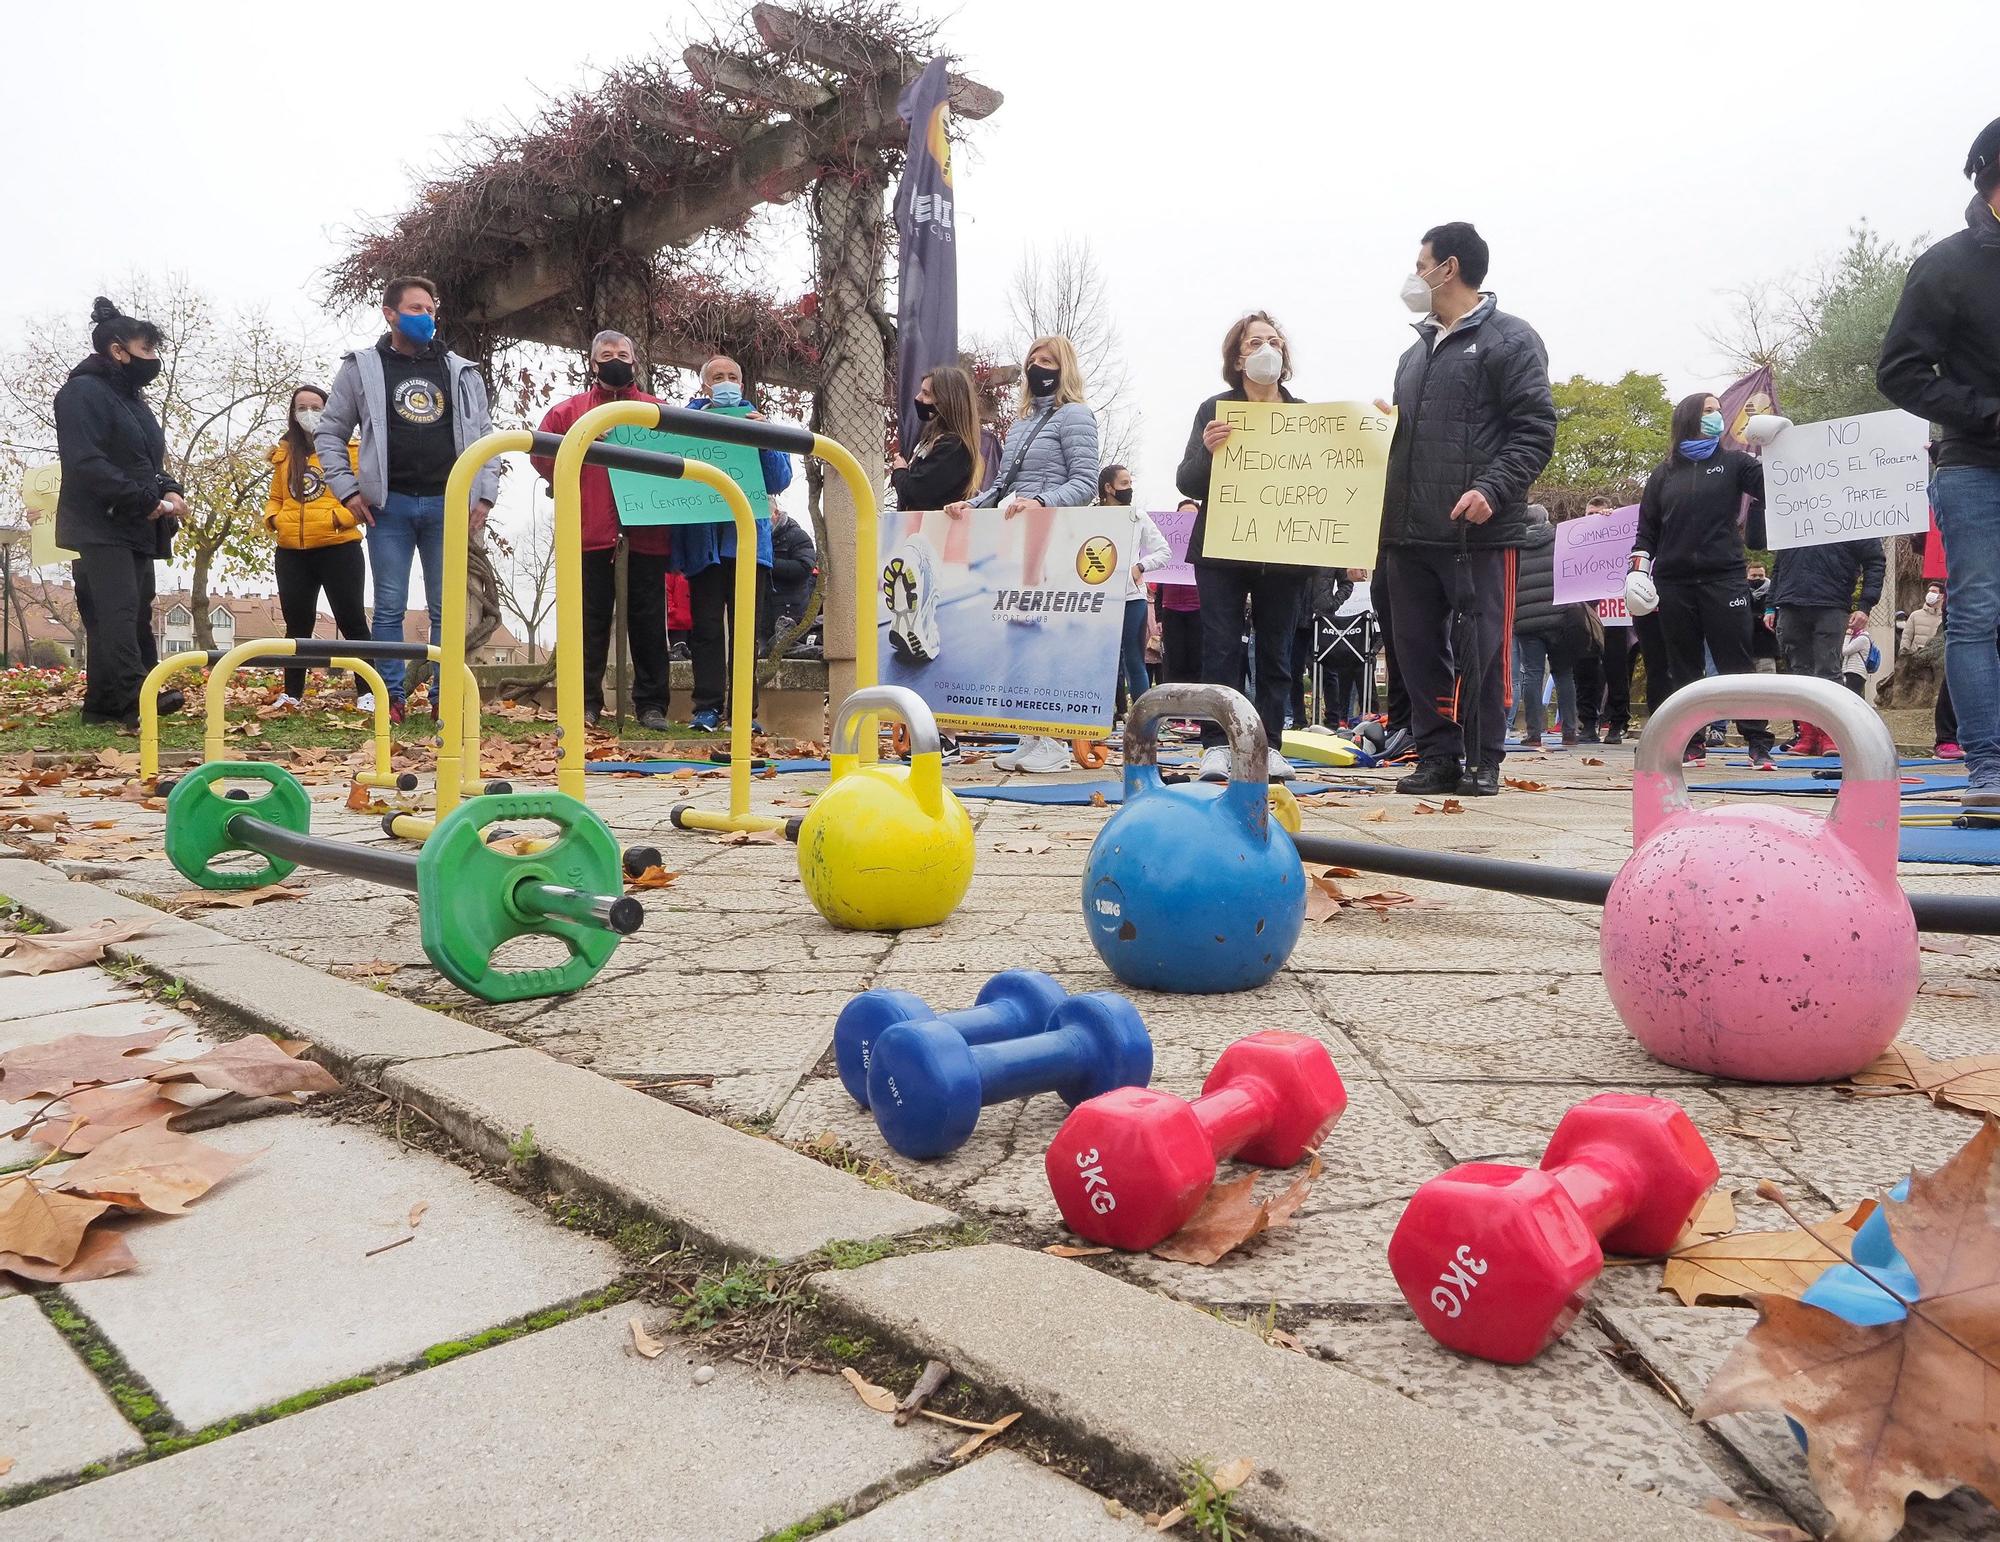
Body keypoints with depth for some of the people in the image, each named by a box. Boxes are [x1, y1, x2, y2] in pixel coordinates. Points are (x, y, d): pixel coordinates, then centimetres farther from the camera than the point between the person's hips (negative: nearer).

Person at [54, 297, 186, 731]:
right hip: (100, 528, -10)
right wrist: (147, 500, -21)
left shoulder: (131, 398, 21)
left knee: (137, 615, 7)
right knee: (117, 614, -18)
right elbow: (86, 463, -20)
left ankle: (105, 705, 11)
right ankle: (133, 701, -26)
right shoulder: (84, 392, -9)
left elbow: (149, 462, 23)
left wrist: (170, 491, 1)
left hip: (136, 529, 10)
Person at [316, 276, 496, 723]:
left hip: (446, 505, 1)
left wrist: (485, 496, 5)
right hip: (389, 506, -1)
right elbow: (330, 433, 9)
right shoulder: (361, 368, 6)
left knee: (447, 609, 3)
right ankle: (390, 697, 8)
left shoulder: (462, 372, 11)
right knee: (389, 608, 1)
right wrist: (347, 490, -1)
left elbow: (485, 435, 15)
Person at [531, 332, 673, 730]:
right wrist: (570, 487, 0)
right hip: (590, 534, 0)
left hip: (646, 534, 0)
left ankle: (652, 704, 8)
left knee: (648, 621, 2)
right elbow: (541, 453, 10)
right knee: (590, 621, 3)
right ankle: (585, 703, 9)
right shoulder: (569, 410, 13)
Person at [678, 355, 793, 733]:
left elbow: (780, 481, 0)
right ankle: (706, 707, 5)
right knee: (707, 628, 1)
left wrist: (765, 439, -11)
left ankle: (744, 710, 5)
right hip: (703, 541, 0)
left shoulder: (756, 422, 11)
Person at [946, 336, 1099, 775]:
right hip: (1009, 538, 8)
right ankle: (1030, 736, 9)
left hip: (1051, 540, -8)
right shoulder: (1020, 421, 24)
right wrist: (973, 505, 8)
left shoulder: (1074, 415, 1)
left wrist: (1041, 503, -24)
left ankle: (1055, 742, -6)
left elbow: (1085, 482, -9)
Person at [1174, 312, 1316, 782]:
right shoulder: (1215, 410, 2)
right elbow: (1186, 482, -1)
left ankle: (1269, 744, 11)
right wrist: (1207, 450, -21)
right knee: (1221, 649, -4)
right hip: (1222, 549, -2)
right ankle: (1216, 746, -1)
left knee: (1275, 650, 5)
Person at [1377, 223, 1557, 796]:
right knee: (1417, 649, 6)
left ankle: (1483, 762, 8)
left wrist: (1492, 490, -21)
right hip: (1409, 533, 7)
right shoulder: (1416, 352, 22)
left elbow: (1535, 430, -8)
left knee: (1481, 652, -2)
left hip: (1480, 531, -7)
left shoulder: (1510, 339, 0)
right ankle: (1437, 758, 14)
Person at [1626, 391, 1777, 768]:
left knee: (1737, 663, -4)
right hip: (1674, 584, 2)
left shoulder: (1733, 463, 10)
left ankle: (1759, 744, -2)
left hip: (1724, 579, -2)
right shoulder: (1664, 474, 13)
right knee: (1683, 667, 4)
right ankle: (1693, 744, 9)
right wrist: (1639, 567, 1)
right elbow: (1647, 528, 14)